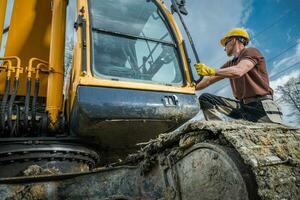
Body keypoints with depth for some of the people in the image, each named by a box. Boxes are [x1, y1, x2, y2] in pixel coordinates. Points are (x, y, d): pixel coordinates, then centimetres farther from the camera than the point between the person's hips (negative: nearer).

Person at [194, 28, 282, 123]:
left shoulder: (251, 52, 0)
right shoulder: (229, 65, 20)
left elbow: (238, 71, -20)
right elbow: (209, 80, 18)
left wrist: (211, 70, -21)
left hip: (261, 104, -5)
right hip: (242, 105, 6)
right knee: (205, 98, -10)